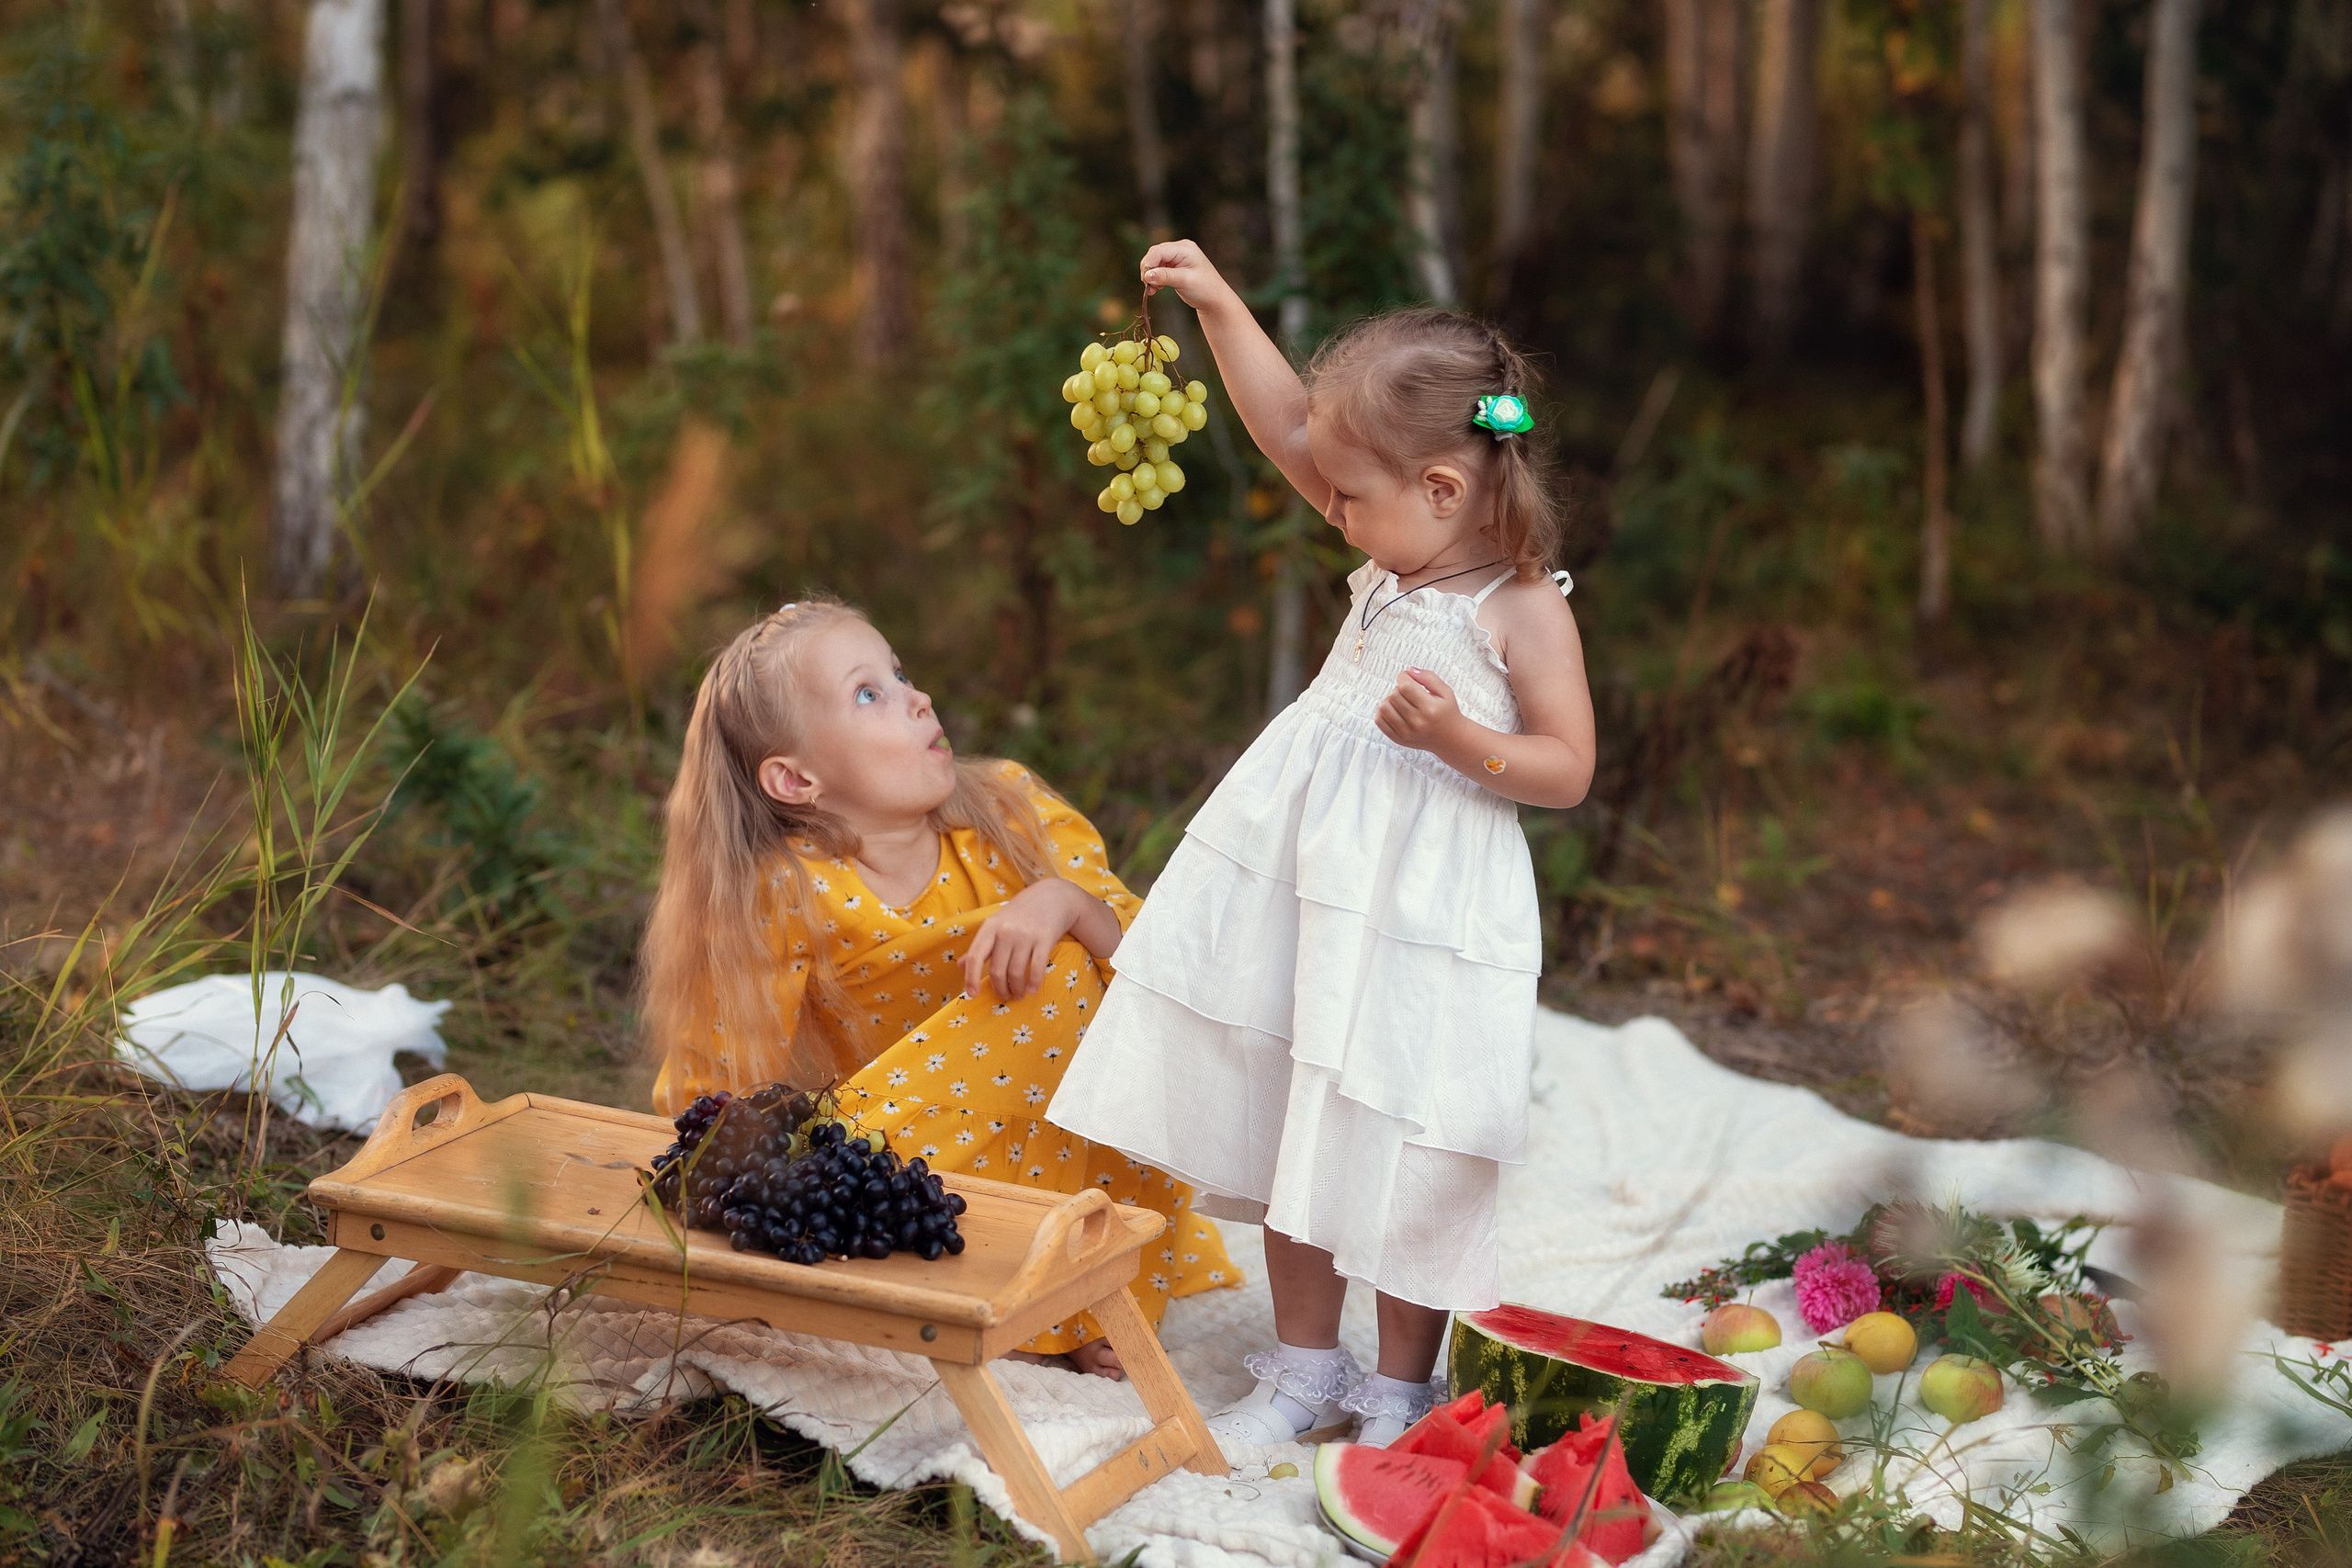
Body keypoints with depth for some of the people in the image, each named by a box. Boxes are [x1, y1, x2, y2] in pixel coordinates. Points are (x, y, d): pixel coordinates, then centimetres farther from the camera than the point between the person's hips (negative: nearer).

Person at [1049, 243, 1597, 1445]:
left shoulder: (1524, 609, -11)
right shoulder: (1395, 554, 7)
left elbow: (1568, 768, -11)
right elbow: (1285, 429, 11)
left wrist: (1461, 739, -26)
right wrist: (1218, 306, 6)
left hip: (1423, 910, -7)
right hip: (1303, 884, 7)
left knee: (1399, 1152, 1)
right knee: (1292, 1127, 12)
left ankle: (1400, 1391, 19)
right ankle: (1301, 1369, 26)